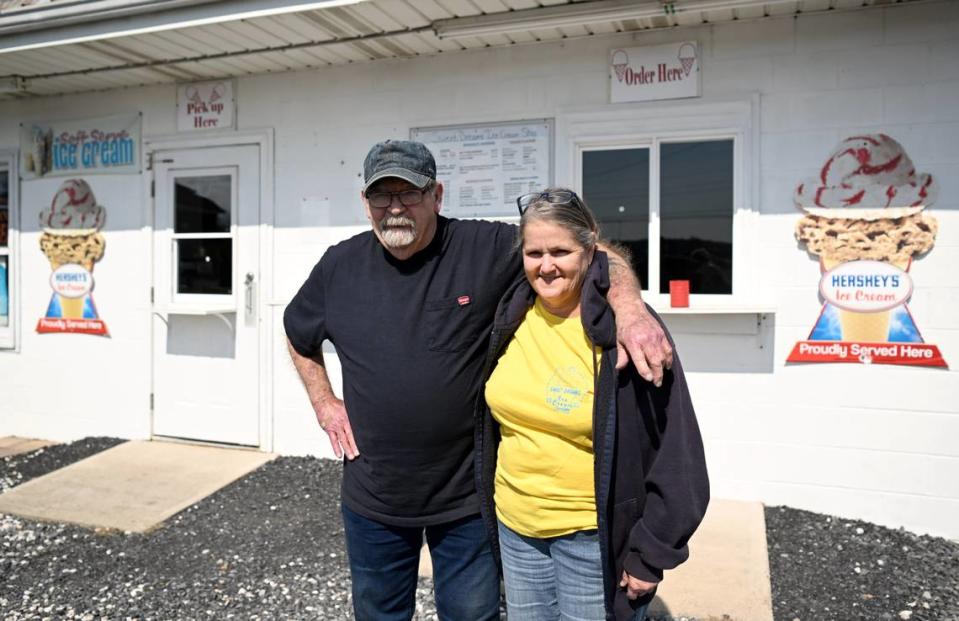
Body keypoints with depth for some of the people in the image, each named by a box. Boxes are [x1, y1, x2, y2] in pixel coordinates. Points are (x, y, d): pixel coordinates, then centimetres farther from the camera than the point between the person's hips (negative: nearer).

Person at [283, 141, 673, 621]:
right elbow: (298, 336, 17)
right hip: (372, 500, 3)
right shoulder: (339, 266, -2)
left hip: (468, 496, -2)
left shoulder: (488, 249, -14)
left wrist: (630, 308, -34)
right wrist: (324, 403, 7)